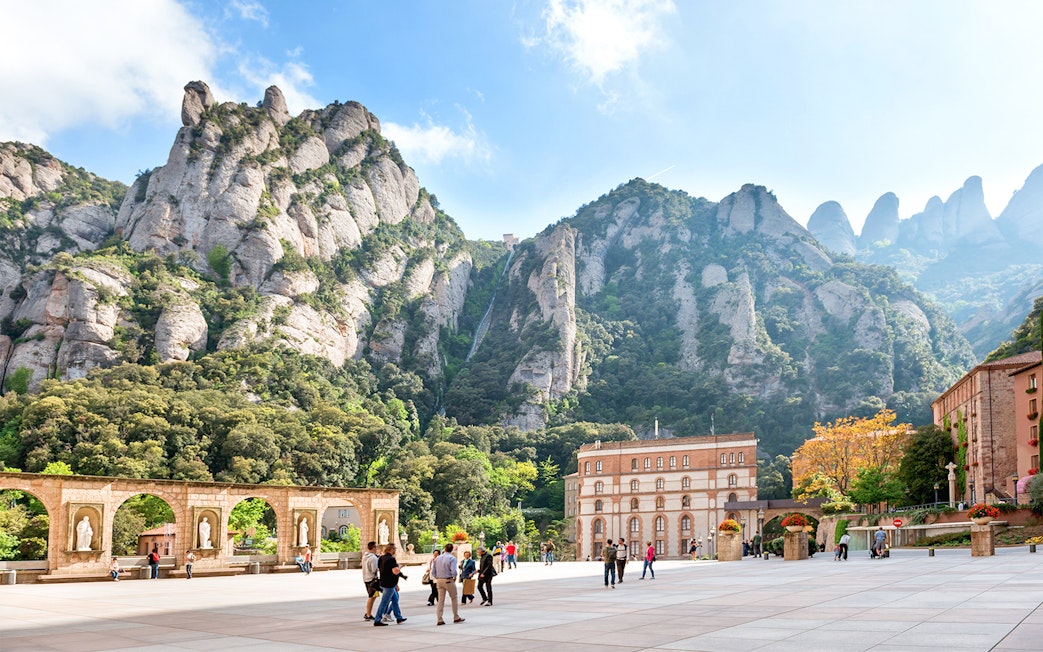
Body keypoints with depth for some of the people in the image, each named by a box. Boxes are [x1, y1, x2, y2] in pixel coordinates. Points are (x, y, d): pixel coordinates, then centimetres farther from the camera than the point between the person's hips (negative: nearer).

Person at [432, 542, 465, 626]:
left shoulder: (437, 558, 6)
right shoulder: (452, 558, -10)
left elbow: (433, 572, 4)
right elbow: (453, 571, -21)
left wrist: (437, 578, 15)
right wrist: (455, 577, -2)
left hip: (439, 581, 5)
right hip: (448, 580, -4)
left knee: (441, 600, 7)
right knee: (454, 598, 10)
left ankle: (440, 620, 3)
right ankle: (456, 618, 17)